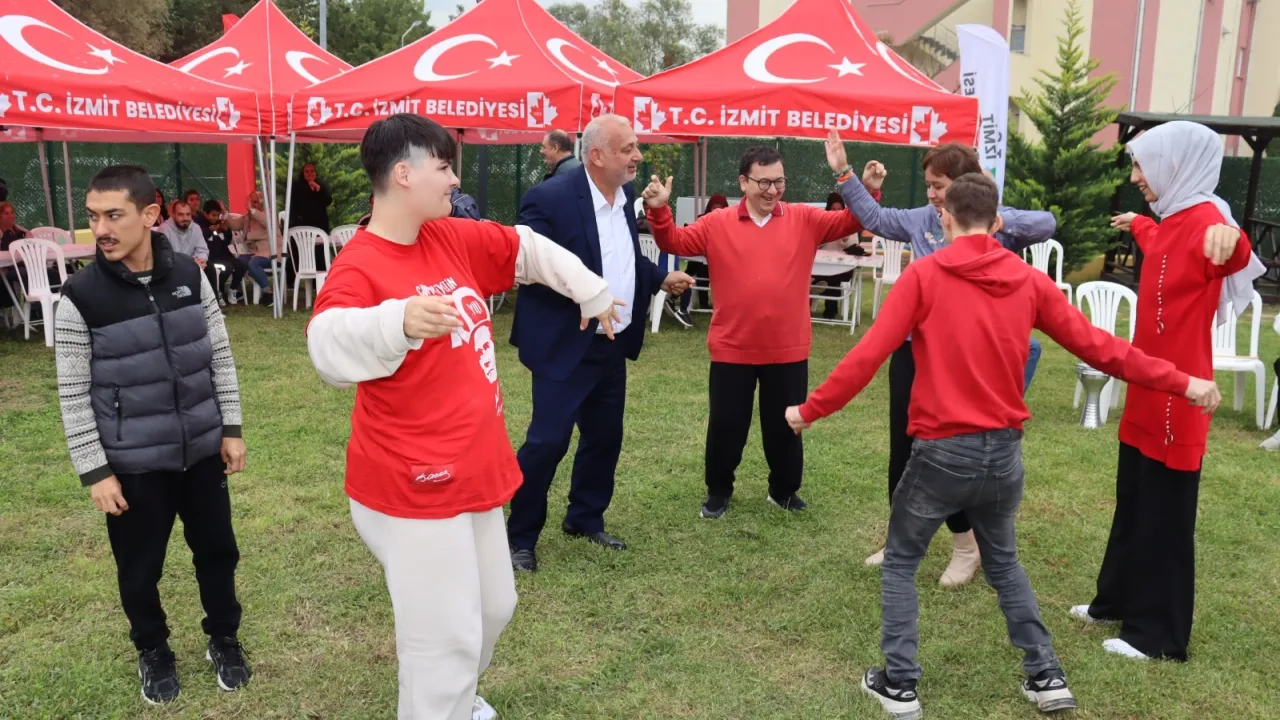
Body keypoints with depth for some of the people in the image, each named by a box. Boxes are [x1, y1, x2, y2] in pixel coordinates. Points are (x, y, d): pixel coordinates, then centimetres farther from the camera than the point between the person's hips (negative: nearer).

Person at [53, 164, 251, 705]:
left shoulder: (189, 276, -4)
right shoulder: (80, 297, -12)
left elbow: (219, 356, 5)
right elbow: (73, 395, -8)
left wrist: (231, 427, 4)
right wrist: (94, 471, -9)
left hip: (201, 451, 3)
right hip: (132, 464, -2)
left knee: (217, 550, 15)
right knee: (139, 568, 12)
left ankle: (223, 639, 38)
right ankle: (153, 651, 39)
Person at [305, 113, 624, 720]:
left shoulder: (455, 239, 3)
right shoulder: (358, 267, -20)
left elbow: (528, 250, 18)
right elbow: (329, 345, -38)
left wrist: (592, 293, 28)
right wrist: (399, 321, -56)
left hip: (474, 471, 9)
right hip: (413, 486, -9)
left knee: (493, 606, 25)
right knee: (447, 636, 0)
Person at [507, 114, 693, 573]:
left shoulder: (626, 195, 7)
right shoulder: (550, 197, -17)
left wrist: (660, 279, 8)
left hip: (612, 346, 8)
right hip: (565, 346, -8)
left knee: (605, 438, 15)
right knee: (547, 441, -3)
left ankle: (585, 519, 34)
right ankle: (520, 536, 14)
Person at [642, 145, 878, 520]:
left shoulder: (805, 220, 1)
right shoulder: (717, 224, -2)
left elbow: (851, 222, -1)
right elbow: (675, 242, -1)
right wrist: (659, 211, -18)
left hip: (787, 349, 1)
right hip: (732, 348, -1)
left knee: (785, 425, 15)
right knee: (726, 425, 10)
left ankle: (784, 490, 36)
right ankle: (718, 491, 31)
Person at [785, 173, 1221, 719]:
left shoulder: (924, 274, -9)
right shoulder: (1029, 280, 2)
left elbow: (869, 355, -12)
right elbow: (1097, 346, 5)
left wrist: (811, 410, -3)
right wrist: (1181, 383, 16)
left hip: (943, 450, -4)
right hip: (1005, 451, 4)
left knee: (900, 563, 16)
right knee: (1003, 563, 27)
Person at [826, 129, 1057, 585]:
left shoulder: (995, 225, -9)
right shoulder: (922, 219, 4)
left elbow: (1046, 224, -23)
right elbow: (875, 218, 17)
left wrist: (999, 222, -38)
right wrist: (843, 174, 13)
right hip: (912, 348, 6)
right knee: (904, 448, 14)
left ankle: (967, 547, 27)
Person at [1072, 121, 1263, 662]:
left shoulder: (1203, 220, -20)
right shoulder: (1173, 219, 10)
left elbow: (1233, 257, -44)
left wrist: (1229, 239, -68)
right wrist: (1137, 226, 57)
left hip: (1175, 397, -9)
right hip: (1148, 389, 9)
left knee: (1164, 513, 2)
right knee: (1133, 502, 19)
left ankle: (1160, 634, 16)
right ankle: (1119, 599, 35)